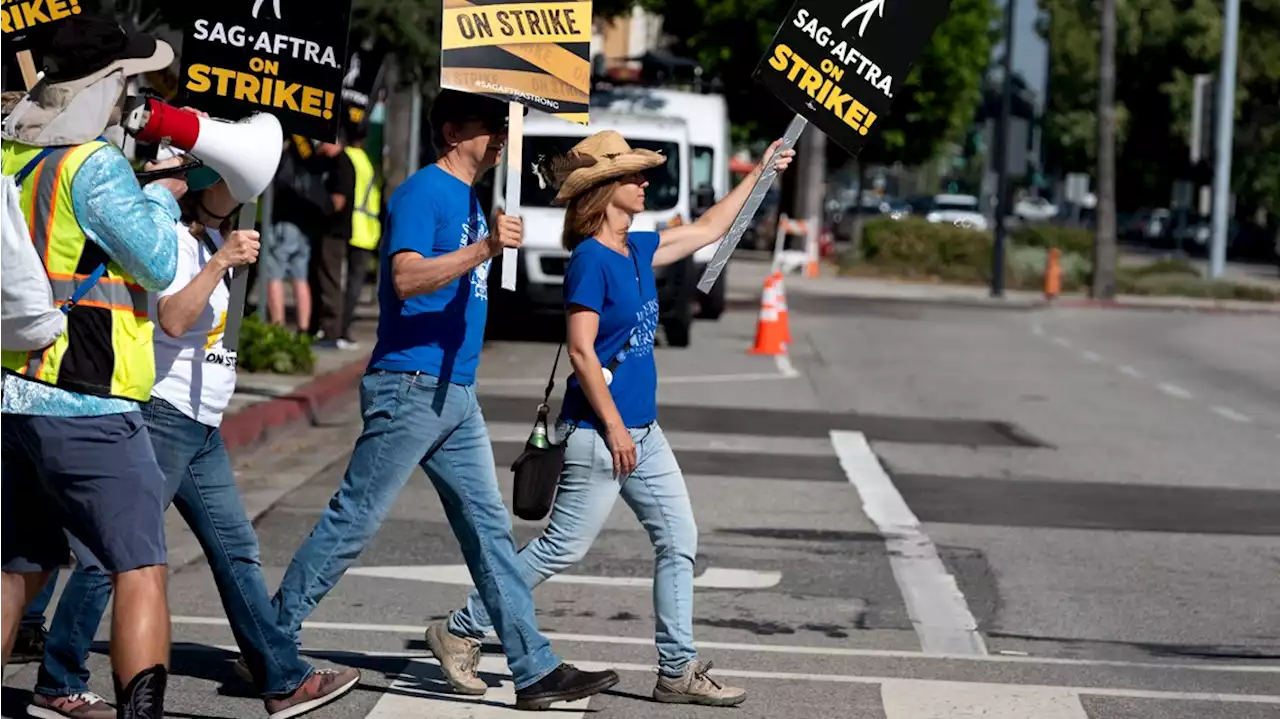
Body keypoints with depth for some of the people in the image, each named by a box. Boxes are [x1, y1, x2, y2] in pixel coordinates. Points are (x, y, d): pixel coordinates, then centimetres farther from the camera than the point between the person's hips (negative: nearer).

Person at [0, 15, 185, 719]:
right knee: (141, 568, -5)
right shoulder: (95, 165, -13)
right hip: (87, 405, -8)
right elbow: (159, 262, -10)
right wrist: (159, 197, 6)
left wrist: (138, 188, 19)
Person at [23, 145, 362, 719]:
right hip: (162, 414, -10)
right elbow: (173, 320, -27)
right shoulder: (172, 241, -12)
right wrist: (220, 262, -31)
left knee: (236, 549, 10)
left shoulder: (213, 239, 17)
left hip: (203, 427, 10)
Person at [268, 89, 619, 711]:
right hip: (409, 388, -9)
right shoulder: (422, 193, -11)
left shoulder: (469, 199, 17)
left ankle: (535, 670, 5)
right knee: (353, 521, -5)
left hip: (457, 395, 9)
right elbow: (406, 277, -25)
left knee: (488, 528, 6)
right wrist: (484, 250, -33)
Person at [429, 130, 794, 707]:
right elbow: (581, 350, -19)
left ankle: (678, 670, 11)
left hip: (642, 431, 9)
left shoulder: (637, 250, 10)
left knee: (679, 540, 6)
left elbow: (707, 230, 26)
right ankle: (460, 630, 8)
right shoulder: (590, 259, -15)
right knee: (564, 547, -4)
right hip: (599, 430, -9)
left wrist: (760, 173, 28)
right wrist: (613, 427, -19)